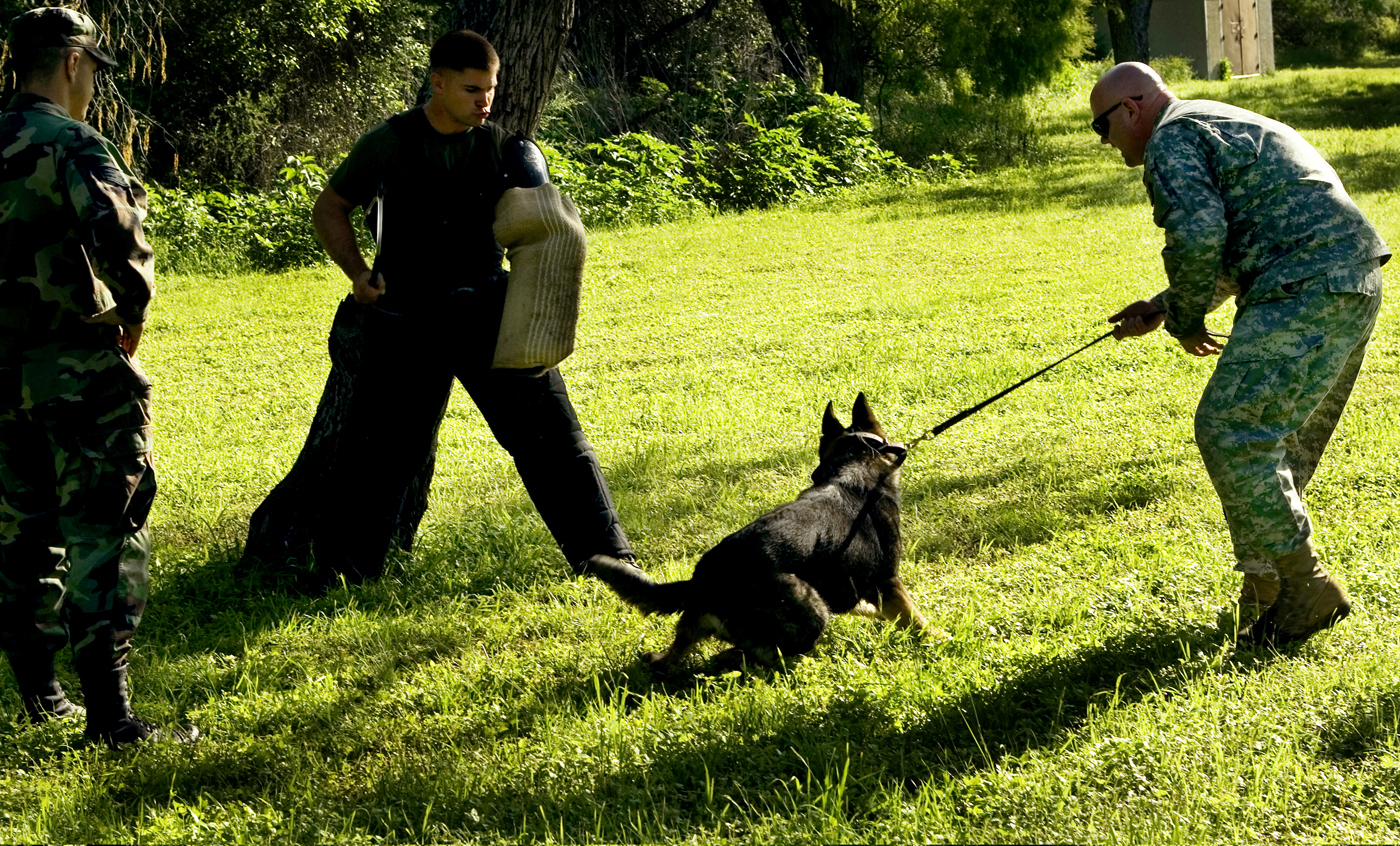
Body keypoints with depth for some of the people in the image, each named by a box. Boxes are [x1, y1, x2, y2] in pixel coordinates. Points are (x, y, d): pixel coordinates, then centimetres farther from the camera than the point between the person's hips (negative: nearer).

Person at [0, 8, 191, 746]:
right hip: (79, 371, -7)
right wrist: (131, 318, -11)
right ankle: (109, 716, -5)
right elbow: (122, 245, -27)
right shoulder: (72, 148, -14)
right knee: (103, 538, -4)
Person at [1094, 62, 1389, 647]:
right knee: (1282, 443, 16)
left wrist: (1185, 322, -3)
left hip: (1306, 289, -11)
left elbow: (1197, 235, -19)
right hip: (1353, 283, 11)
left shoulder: (1171, 139, -2)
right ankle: (1271, 592, 21)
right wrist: (1161, 309, 30)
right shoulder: (1219, 126, 31)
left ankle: (1303, 592, -9)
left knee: (1230, 432, -11)